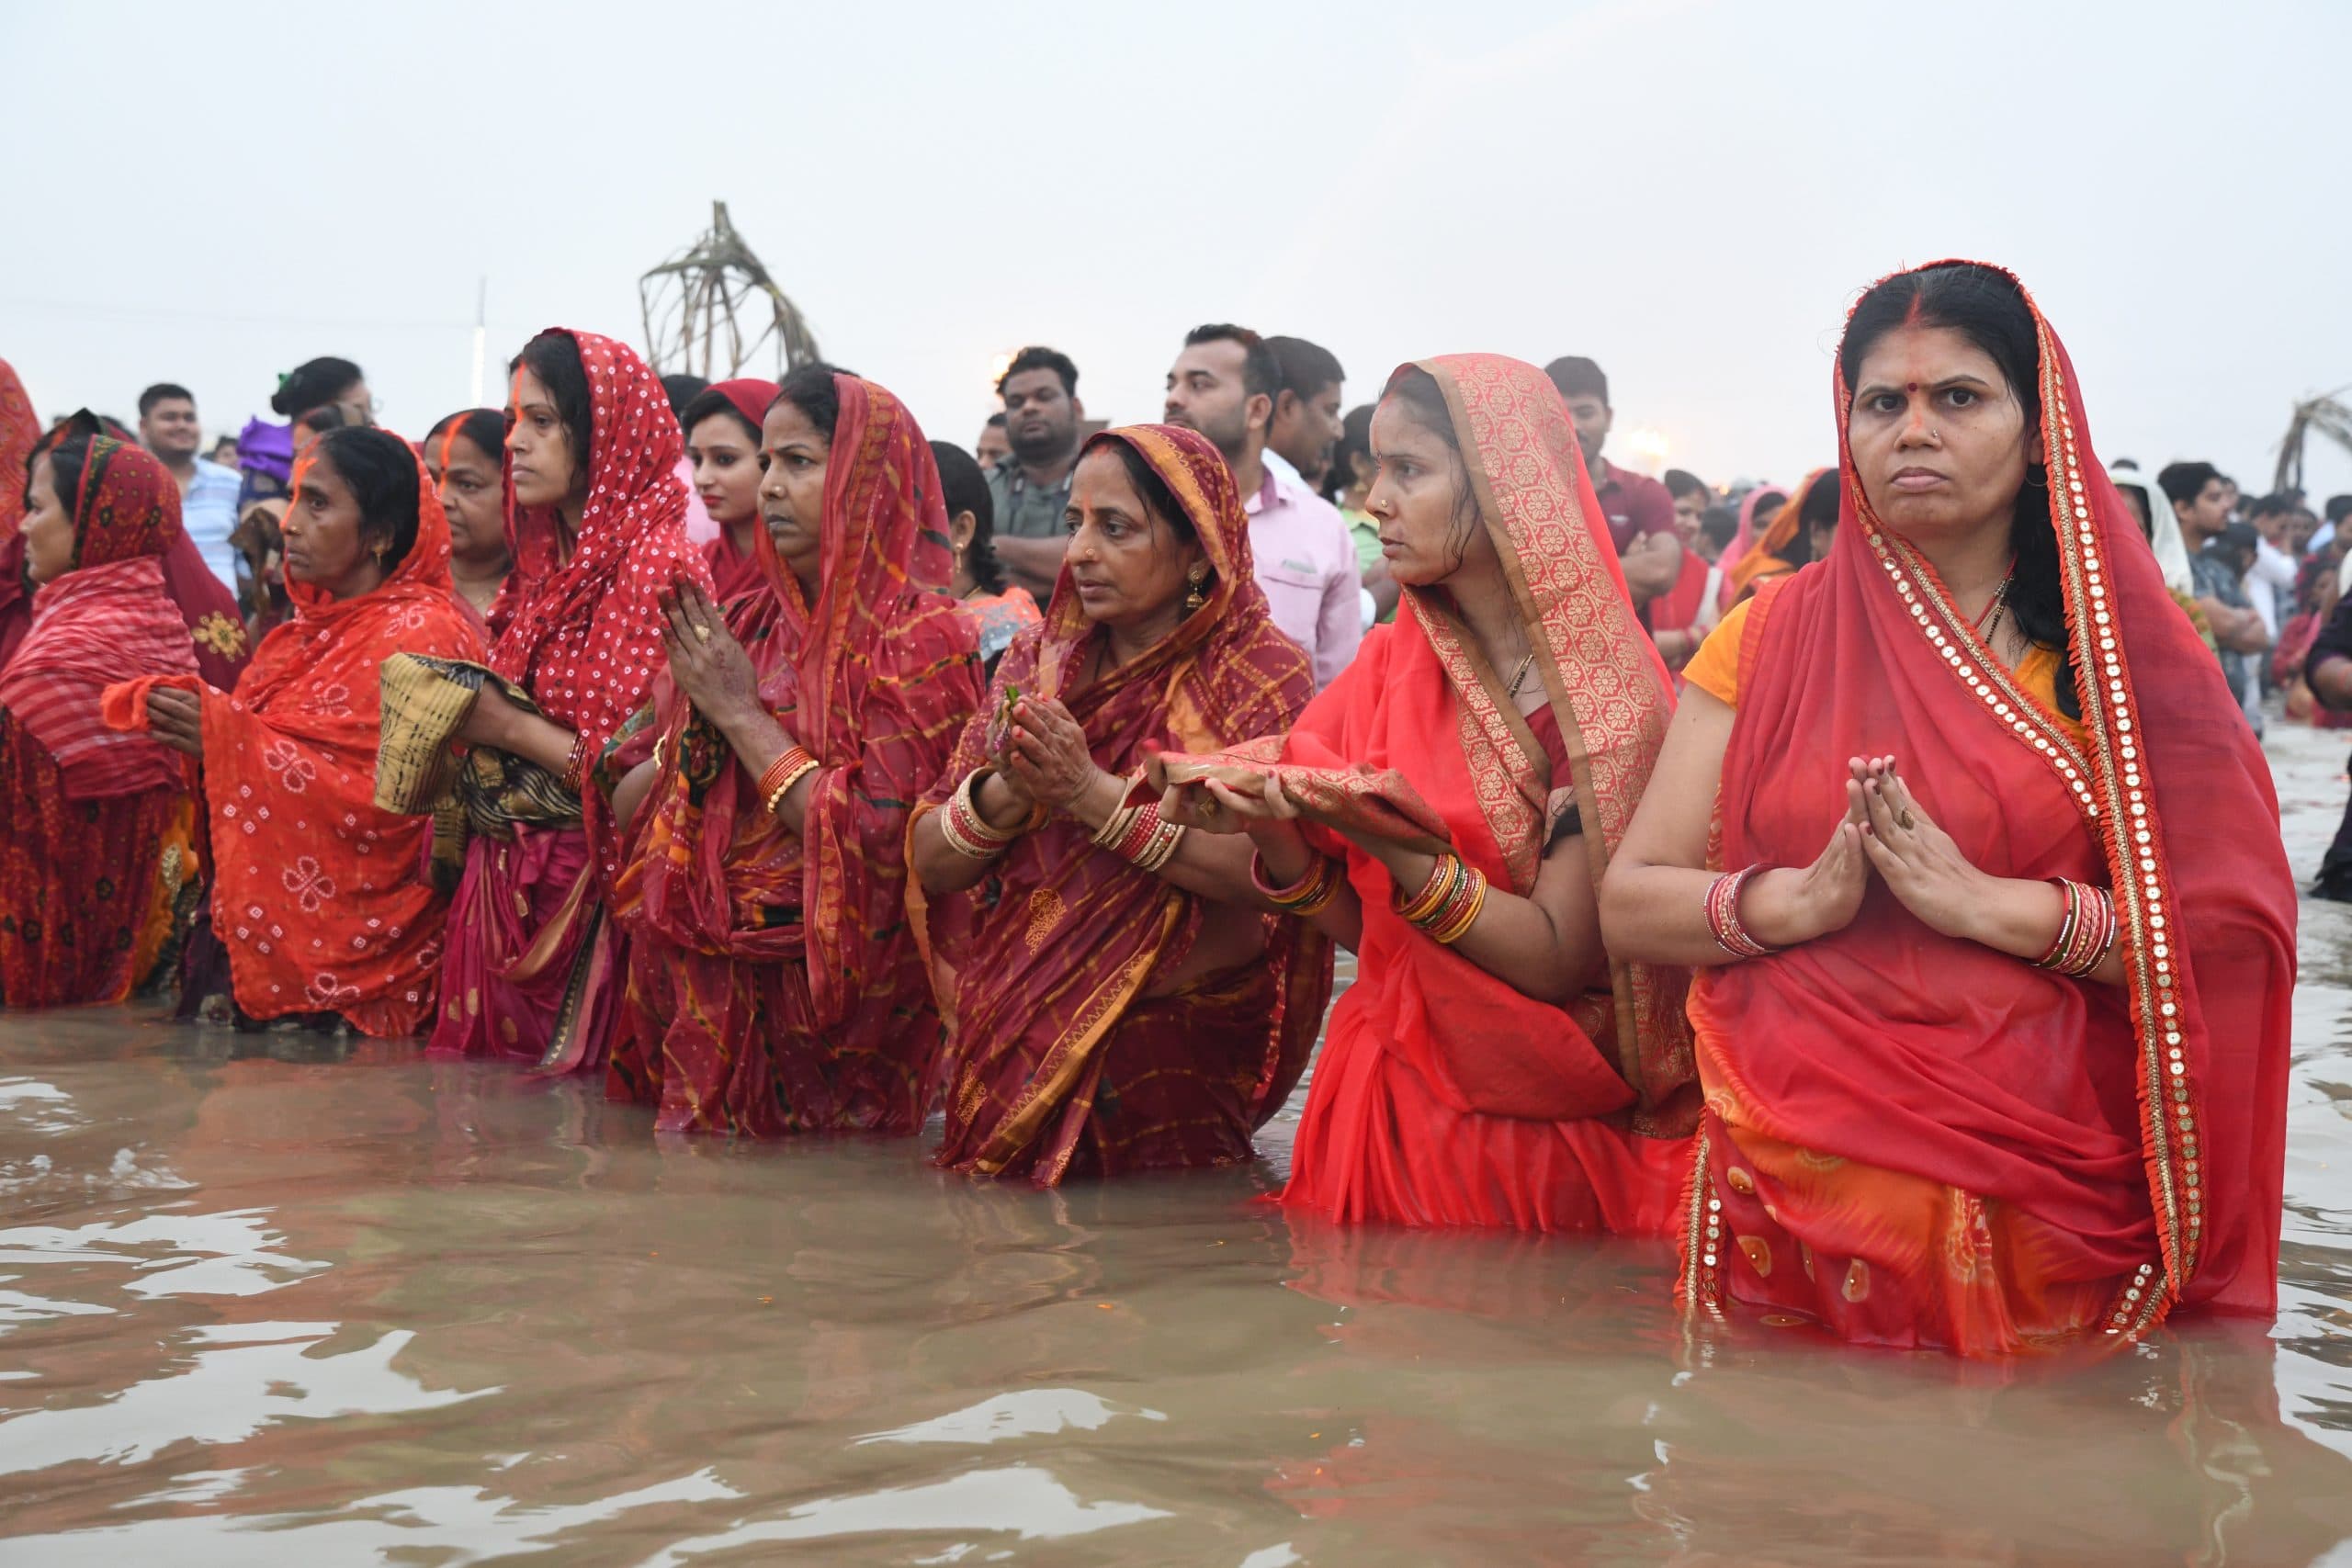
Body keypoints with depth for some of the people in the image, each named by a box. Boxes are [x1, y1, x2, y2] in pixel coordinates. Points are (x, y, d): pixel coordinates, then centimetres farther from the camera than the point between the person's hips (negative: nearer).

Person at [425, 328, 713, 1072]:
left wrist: (514, 730, -14)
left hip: (595, 892, -7)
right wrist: (466, 716, 2)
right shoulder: (546, 563, 12)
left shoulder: (657, 565, -13)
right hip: (508, 889, 7)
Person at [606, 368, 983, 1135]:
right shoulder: (744, 624, 10)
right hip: (692, 996, 6)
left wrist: (740, 713, -13)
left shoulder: (921, 639, -8)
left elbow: (875, 839, -20)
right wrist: (695, 726, -9)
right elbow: (625, 806, 11)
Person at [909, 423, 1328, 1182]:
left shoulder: (1261, 677, -5)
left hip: (1178, 1061, -4)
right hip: (1013, 1049, 4)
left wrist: (1093, 794, -24)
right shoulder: (1035, 664, 9)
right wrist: (1006, 793, -16)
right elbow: (931, 864, 5)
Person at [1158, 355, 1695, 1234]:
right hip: (1393, 1113, 4)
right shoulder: (1392, 668, 2)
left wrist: (1384, 835, -28)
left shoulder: (1608, 694, -12)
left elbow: (1556, 956, -18)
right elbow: (1364, 928, 4)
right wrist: (1268, 826, -14)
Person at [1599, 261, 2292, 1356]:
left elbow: (2237, 941, -6)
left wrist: (1992, 906, -17)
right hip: (1791, 1184, 1)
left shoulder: (2123, 652, 4)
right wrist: (1799, 901, -16)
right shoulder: (1774, 636, 8)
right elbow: (1628, 904, 1)